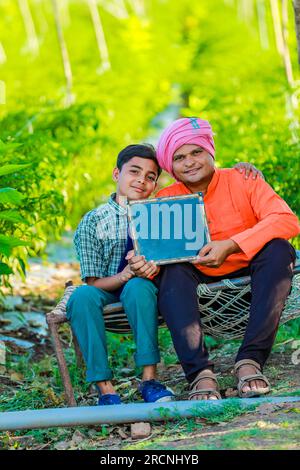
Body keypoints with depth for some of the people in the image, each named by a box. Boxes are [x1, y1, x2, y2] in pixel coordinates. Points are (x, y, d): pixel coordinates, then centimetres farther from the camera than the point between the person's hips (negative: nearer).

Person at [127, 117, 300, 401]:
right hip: (199, 280, 1)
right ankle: (199, 373, -37)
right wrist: (147, 264, -34)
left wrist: (230, 246, -32)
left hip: (246, 272, -1)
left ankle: (250, 360, -34)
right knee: (173, 268, -27)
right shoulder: (165, 200, -1)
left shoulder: (243, 181, -7)